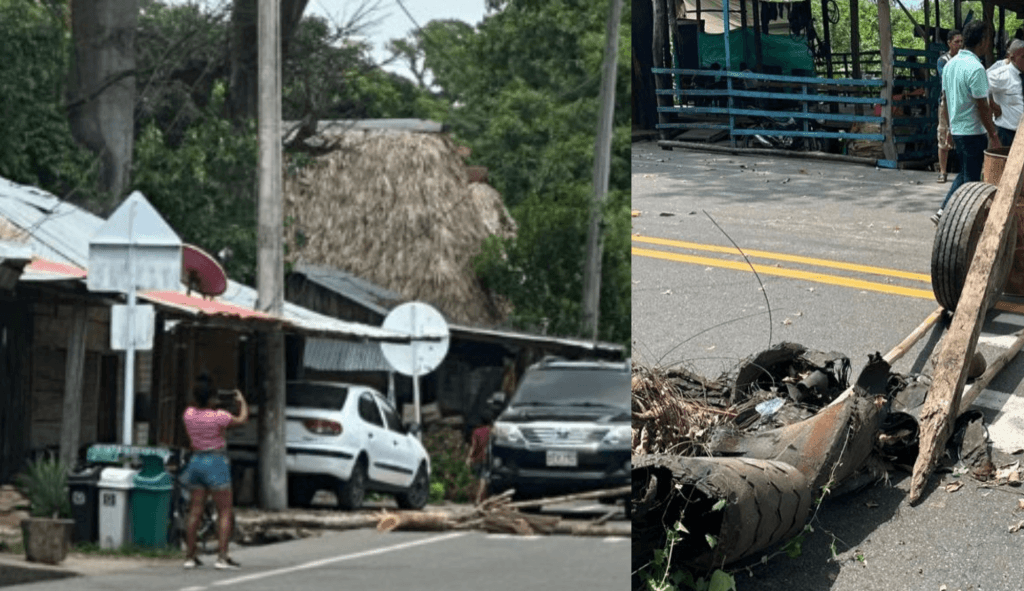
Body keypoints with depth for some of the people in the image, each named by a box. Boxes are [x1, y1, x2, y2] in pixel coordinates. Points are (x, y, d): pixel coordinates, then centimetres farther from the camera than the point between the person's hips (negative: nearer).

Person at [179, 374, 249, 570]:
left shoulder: (189, 414, -1)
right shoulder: (218, 416, -16)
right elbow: (242, 420, 2)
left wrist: (212, 407, 20)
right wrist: (242, 401, 16)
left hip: (196, 460, 6)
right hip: (216, 463, -6)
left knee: (194, 512, 9)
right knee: (225, 513, 0)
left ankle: (189, 556, 11)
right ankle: (222, 557, -8)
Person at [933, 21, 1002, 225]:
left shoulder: (950, 65, 6)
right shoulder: (975, 68, -20)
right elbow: (982, 107, -19)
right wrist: (994, 136, -13)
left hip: (956, 130, 8)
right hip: (973, 132, -8)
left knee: (964, 174, 20)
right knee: (971, 179, 2)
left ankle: (943, 211, 14)